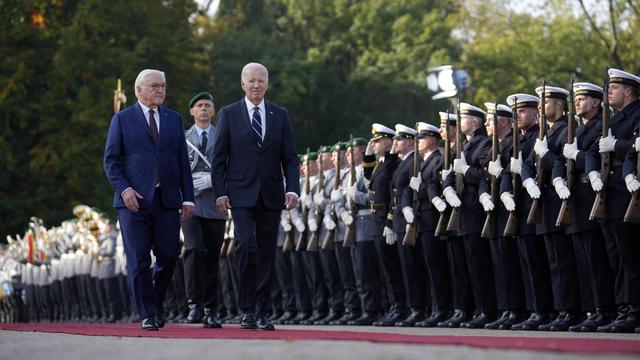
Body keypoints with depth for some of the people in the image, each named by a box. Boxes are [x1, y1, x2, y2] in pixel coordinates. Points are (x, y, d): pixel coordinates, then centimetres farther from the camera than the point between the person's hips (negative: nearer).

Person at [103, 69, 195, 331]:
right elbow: (111, 160, 2)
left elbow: (183, 161, 13)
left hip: (167, 199, 3)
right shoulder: (122, 119, 5)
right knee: (138, 260, -4)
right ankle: (147, 314, 1)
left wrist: (188, 198, 6)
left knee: (168, 256, 0)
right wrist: (124, 189, -13)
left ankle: (156, 303, 22)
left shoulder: (174, 119, 14)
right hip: (134, 200, -3)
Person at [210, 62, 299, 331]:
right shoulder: (228, 114, 4)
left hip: (271, 195, 3)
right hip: (241, 194, -3)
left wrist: (292, 189, -5)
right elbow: (219, 158, 2)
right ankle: (247, 310, -10)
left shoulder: (280, 116, 10)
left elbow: (290, 157, 7)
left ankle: (260, 312, 9)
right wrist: (220, 192, -6)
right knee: (245, 245, -16)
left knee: (266, 251, 4)